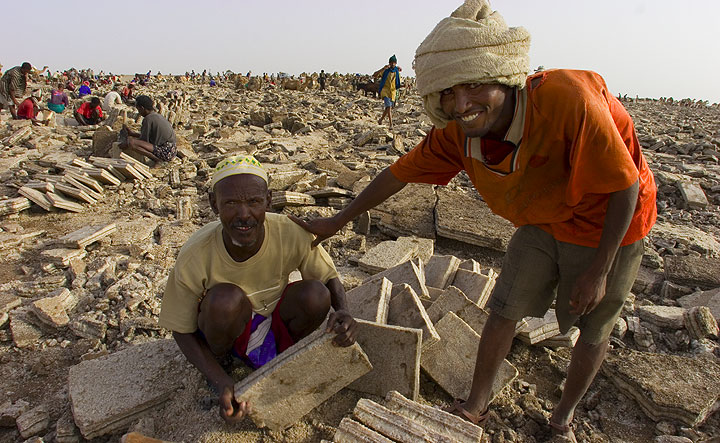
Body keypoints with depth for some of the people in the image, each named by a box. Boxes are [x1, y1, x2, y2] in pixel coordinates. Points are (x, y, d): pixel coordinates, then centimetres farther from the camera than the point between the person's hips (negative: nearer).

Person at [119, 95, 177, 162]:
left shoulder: (148, 119, -12)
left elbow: (144, 140, -9)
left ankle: (157, 159, -17)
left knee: (131, 141, -20)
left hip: (165, 153, -10)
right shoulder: (158, 116, 14)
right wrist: (132, 133, 33)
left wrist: (127, 145, 4)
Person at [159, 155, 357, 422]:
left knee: (316, 295, -26)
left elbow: (329, 277, -9)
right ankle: (220, 359, -2)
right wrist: (220, 382, -28)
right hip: (224, 329, -1)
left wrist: (342, 311, -32)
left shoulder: (291, 234, -27)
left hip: (275, 318, 2)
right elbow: (182, 330, -14)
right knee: (226, 298, -34)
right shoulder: (194, 258, -28)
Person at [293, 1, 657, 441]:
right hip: (542, 223, 4)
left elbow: (626, 187, -26)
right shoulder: (457, 134, -21)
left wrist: (598, 271, -20)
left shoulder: (566, 99, -38)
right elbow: (400, 173, -8)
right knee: (504, 311, 5)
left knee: (592, 330, 11)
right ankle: (476, 406, 27)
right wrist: (337, 221, -1)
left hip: (609, 223, -3)